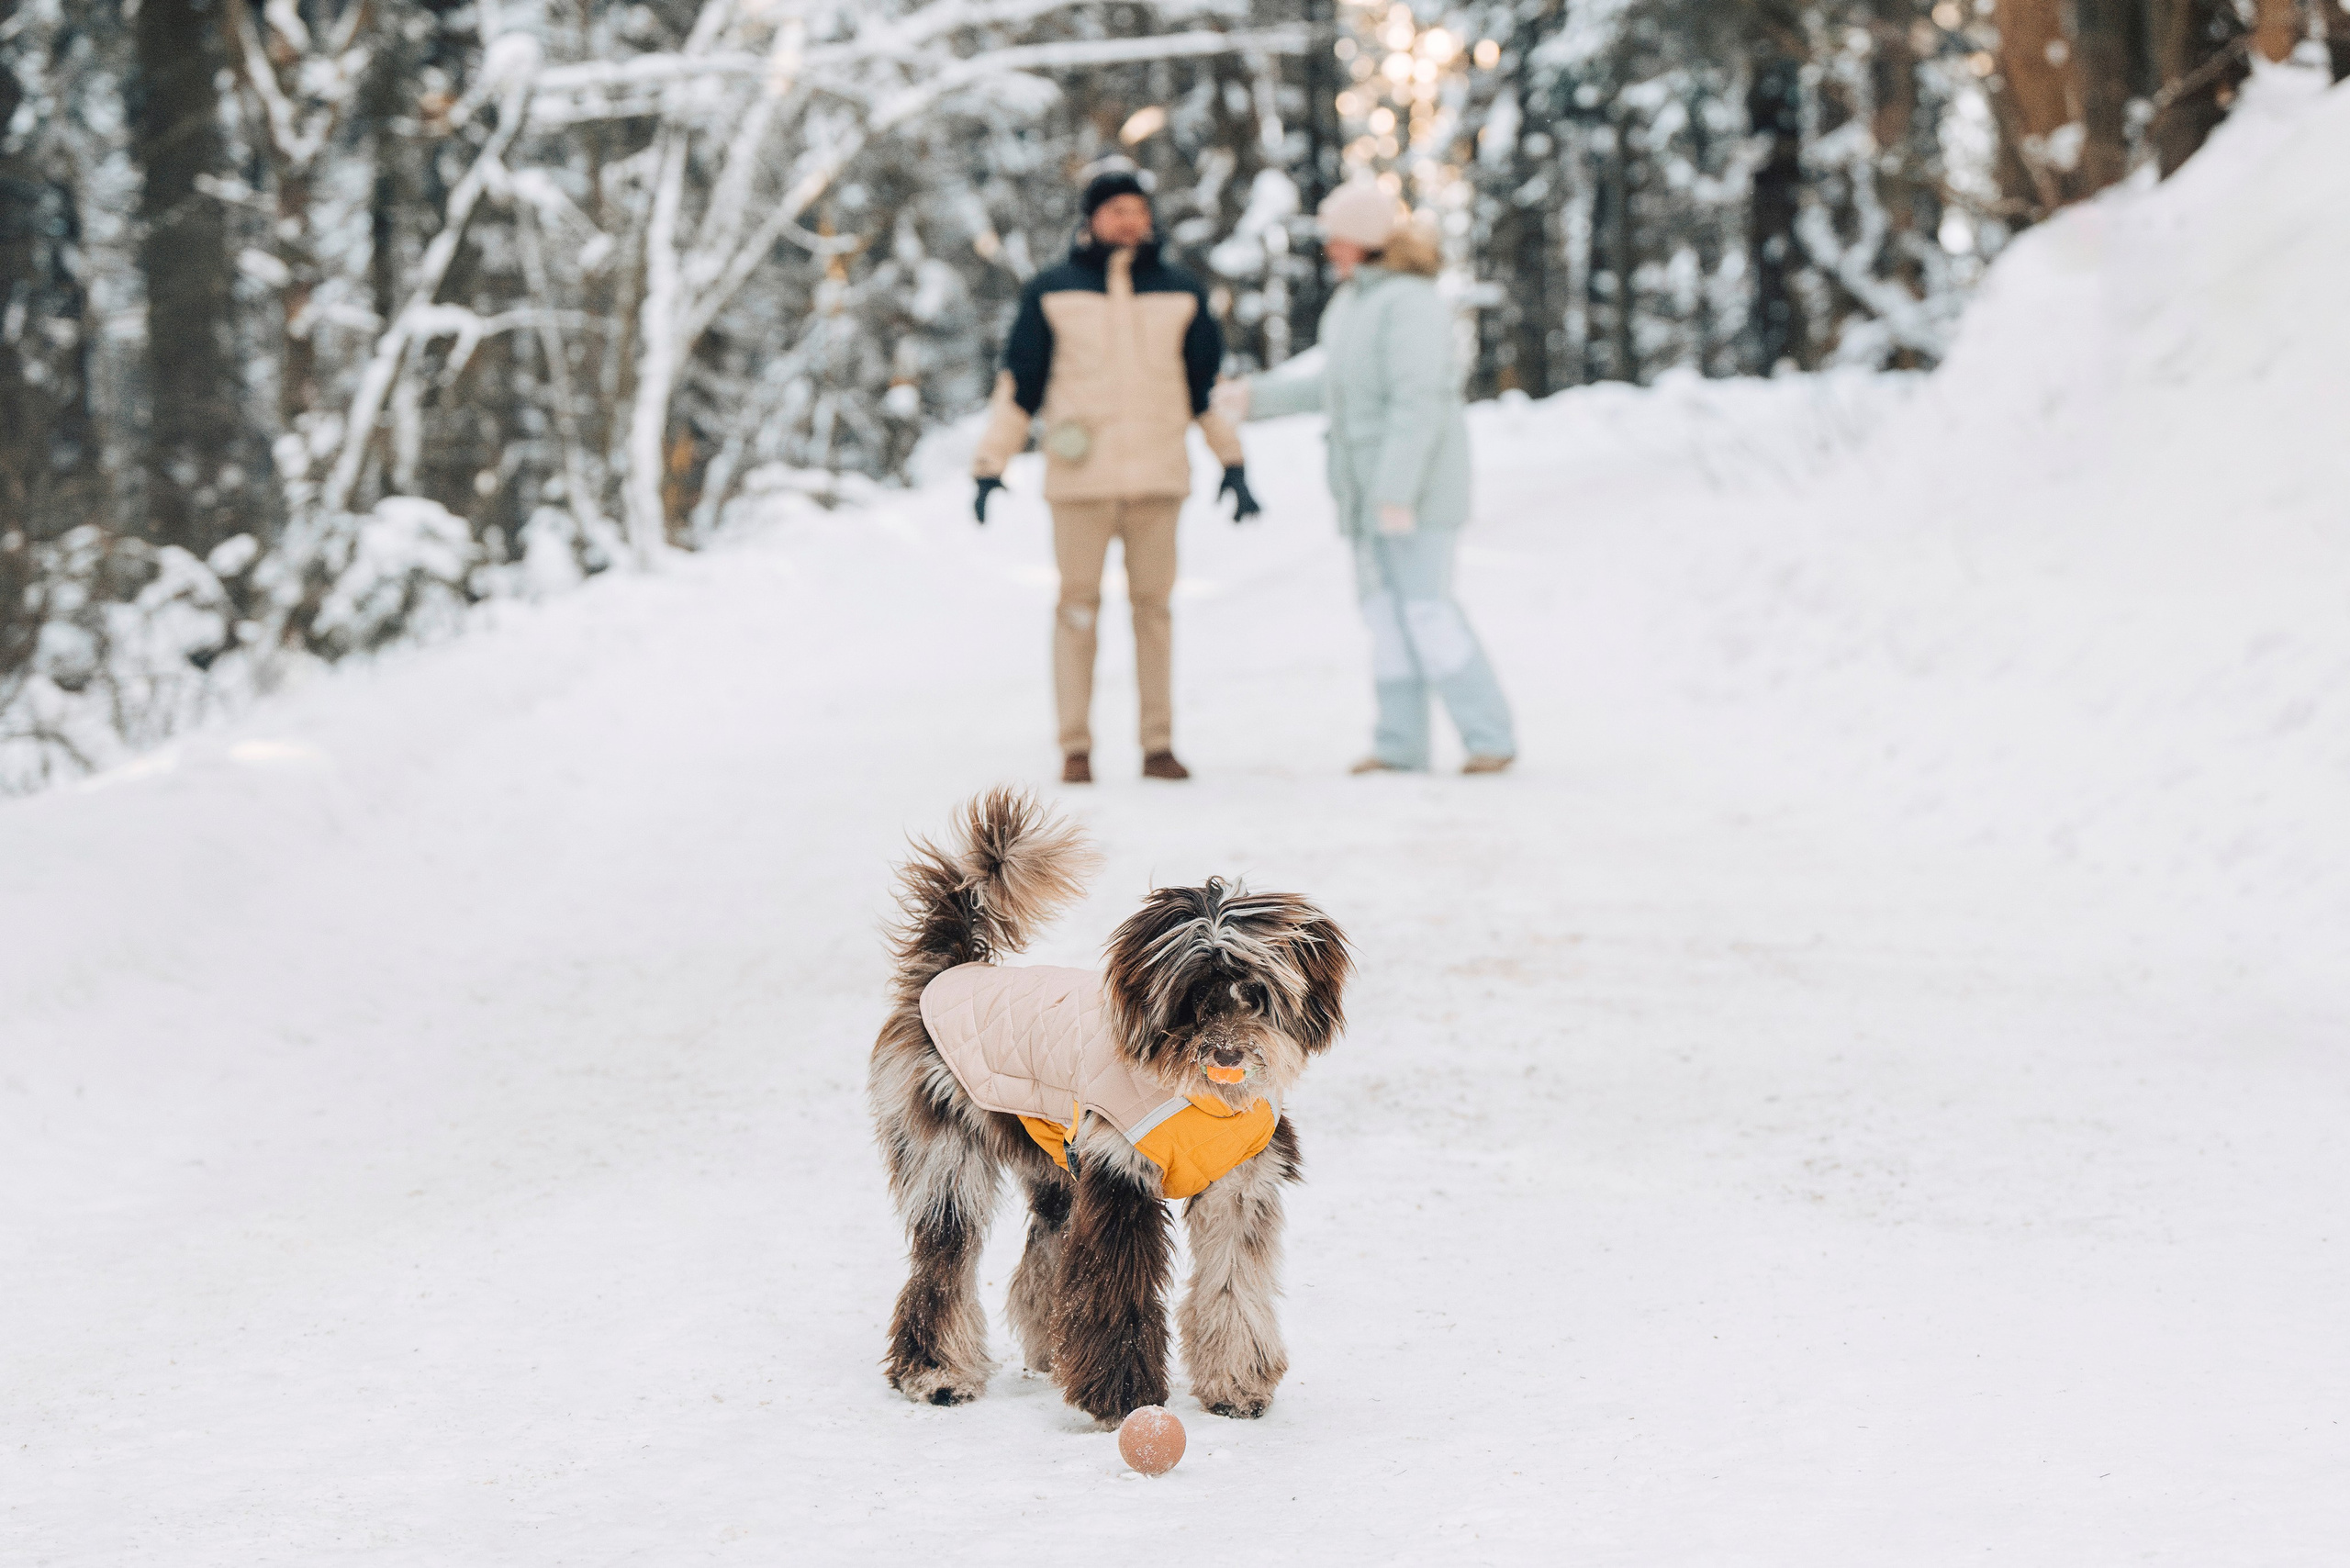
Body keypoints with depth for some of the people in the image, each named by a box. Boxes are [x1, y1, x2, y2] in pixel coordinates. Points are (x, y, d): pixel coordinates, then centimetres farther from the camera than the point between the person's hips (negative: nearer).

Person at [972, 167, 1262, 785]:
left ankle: (1159, 745, 8)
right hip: (1080, 478, -2)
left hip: (1158, 474, 2)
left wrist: (1234, 464, 13)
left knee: (1153, 606, 4)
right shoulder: (1051, 292, 3)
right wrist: (989, 466, 0)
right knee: (1078, 608, -1)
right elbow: (1017, 382, 5)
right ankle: (1076, 748, 3)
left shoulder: (1181, 293, 9)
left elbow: (1210, 381, 16)